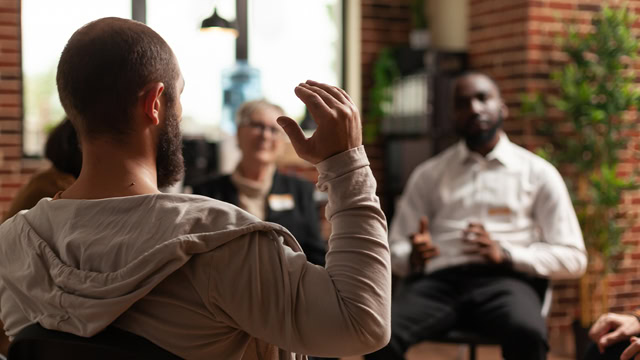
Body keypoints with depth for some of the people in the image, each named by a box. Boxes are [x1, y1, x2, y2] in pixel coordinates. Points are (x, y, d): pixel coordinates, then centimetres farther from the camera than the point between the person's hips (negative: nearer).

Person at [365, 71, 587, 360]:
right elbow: (394, 250, 17)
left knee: (527, 333, -37)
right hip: (438, 280, 1)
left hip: (505, 281, -1)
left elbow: (573, 258, 8)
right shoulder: (428, 174, 18)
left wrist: (505, 255, -8)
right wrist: (412, 257, -8)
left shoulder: (538, 173, 13)